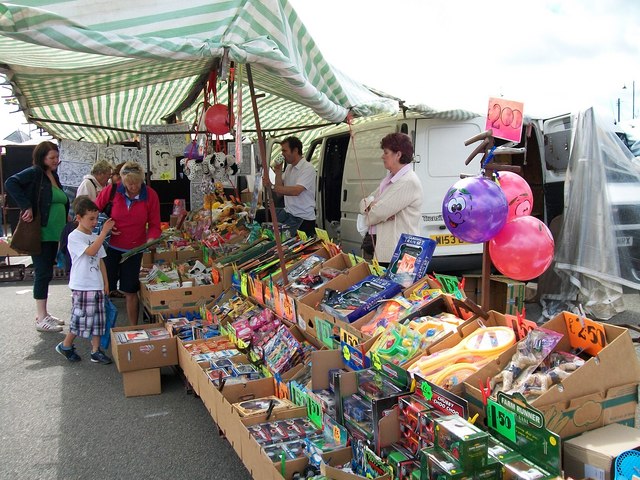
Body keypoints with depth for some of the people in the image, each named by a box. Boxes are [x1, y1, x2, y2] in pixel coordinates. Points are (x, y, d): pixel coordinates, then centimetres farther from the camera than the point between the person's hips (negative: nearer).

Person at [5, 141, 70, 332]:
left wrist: (66, 221, 10)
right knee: (43, 273, -5)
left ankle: (42, 313, 23)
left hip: (54, 234, 8)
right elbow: (11, 183, -23)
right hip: (40, 234, -8)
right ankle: (41, 319, 2)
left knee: (46, 273, 13)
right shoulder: (34, 173, -9)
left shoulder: (53, 175, 16)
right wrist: (26, 207, -25)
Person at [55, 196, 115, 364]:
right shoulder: (74, 237, -10)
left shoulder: (95, 237, 12)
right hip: (81, 286, -7)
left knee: (98, 318, 8)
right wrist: (104, 232, -24)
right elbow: (91, 251, -24)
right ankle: (65, 345, 20)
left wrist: (106, 282, 14)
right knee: (80, 318, -2)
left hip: (97, 285, 7)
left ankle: (96, 351, 17)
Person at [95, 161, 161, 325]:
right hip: (110, 246, 0)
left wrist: (150, 239, -22)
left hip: (134, 250, 0)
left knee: (130, 291, 6)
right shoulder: (112, 191, -11)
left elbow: (154, 225, -3)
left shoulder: (150, 195, -9)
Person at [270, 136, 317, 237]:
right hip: (287, 213, 8)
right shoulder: (289, 167, 14)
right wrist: (278, 171, -1)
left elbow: (296, 191, -27)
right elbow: (280, 191, 9)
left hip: (303, 219, -8)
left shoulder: (308, 168, -13)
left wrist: (272, 187, -29)